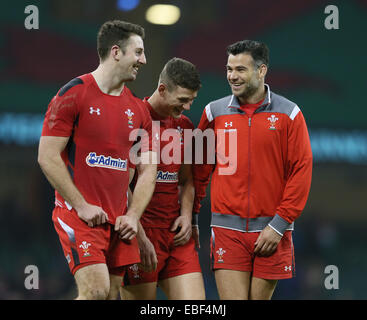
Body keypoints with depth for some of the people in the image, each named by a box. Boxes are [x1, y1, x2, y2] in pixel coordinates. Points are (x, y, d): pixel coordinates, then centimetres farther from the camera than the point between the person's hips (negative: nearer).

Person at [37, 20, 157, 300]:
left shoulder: (138, 110, 13)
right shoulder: (73, 94, -6)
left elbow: (148, 169, 15)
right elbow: (47, 156, -10)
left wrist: (133, 215, 0)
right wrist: (81, 206, -13)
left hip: (118, 222, 6)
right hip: (79, 217, -6)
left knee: (111, 294, 4)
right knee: (95, 292, -18)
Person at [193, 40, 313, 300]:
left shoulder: (288, 114, 1)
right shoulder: (215, 112, 6)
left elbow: (302, 171, -1)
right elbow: (200, 169, 13)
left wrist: (279, 224, -7)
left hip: (271, 232, 0)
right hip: (227, 230, 0)